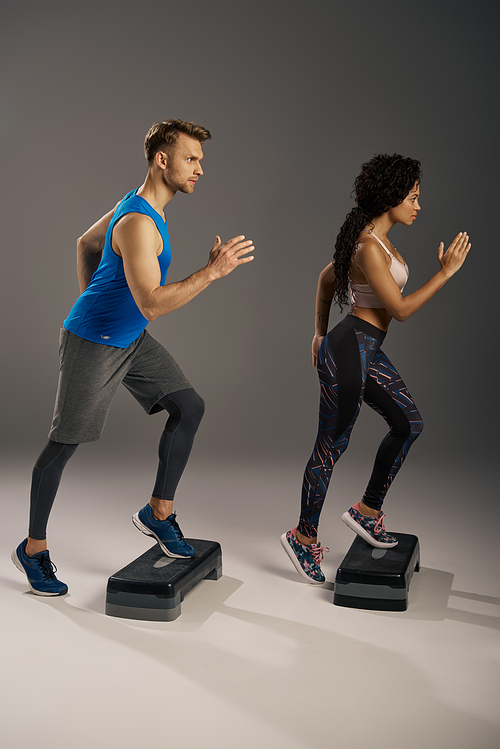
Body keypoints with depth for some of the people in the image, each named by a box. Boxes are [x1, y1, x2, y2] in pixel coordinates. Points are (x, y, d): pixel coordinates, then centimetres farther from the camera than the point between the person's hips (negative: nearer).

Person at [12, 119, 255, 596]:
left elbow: (86, 243, 18)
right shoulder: (138, 224, -27)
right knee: (64, 443, 3)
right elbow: (152, 305, -35)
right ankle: (33, 549, 20)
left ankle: (158, 513, 14)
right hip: (92, 344, -9)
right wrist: (213, 271, -33)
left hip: (130, 339, 9)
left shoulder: (140, 203, 5)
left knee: (189, 408, 2)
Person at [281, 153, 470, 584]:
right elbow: (401, 309, -19)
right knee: (333, 445, 1)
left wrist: (320, 333, 26)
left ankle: (368, 510, 25)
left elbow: (327, 277, 21)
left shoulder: (374, 240, 11)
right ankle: (304, 536, 18)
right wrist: (445, 273, -16)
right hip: (350, 350, -10)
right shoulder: (369, 248, -19)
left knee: (408, 423, 15)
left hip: (368, 352, 10)